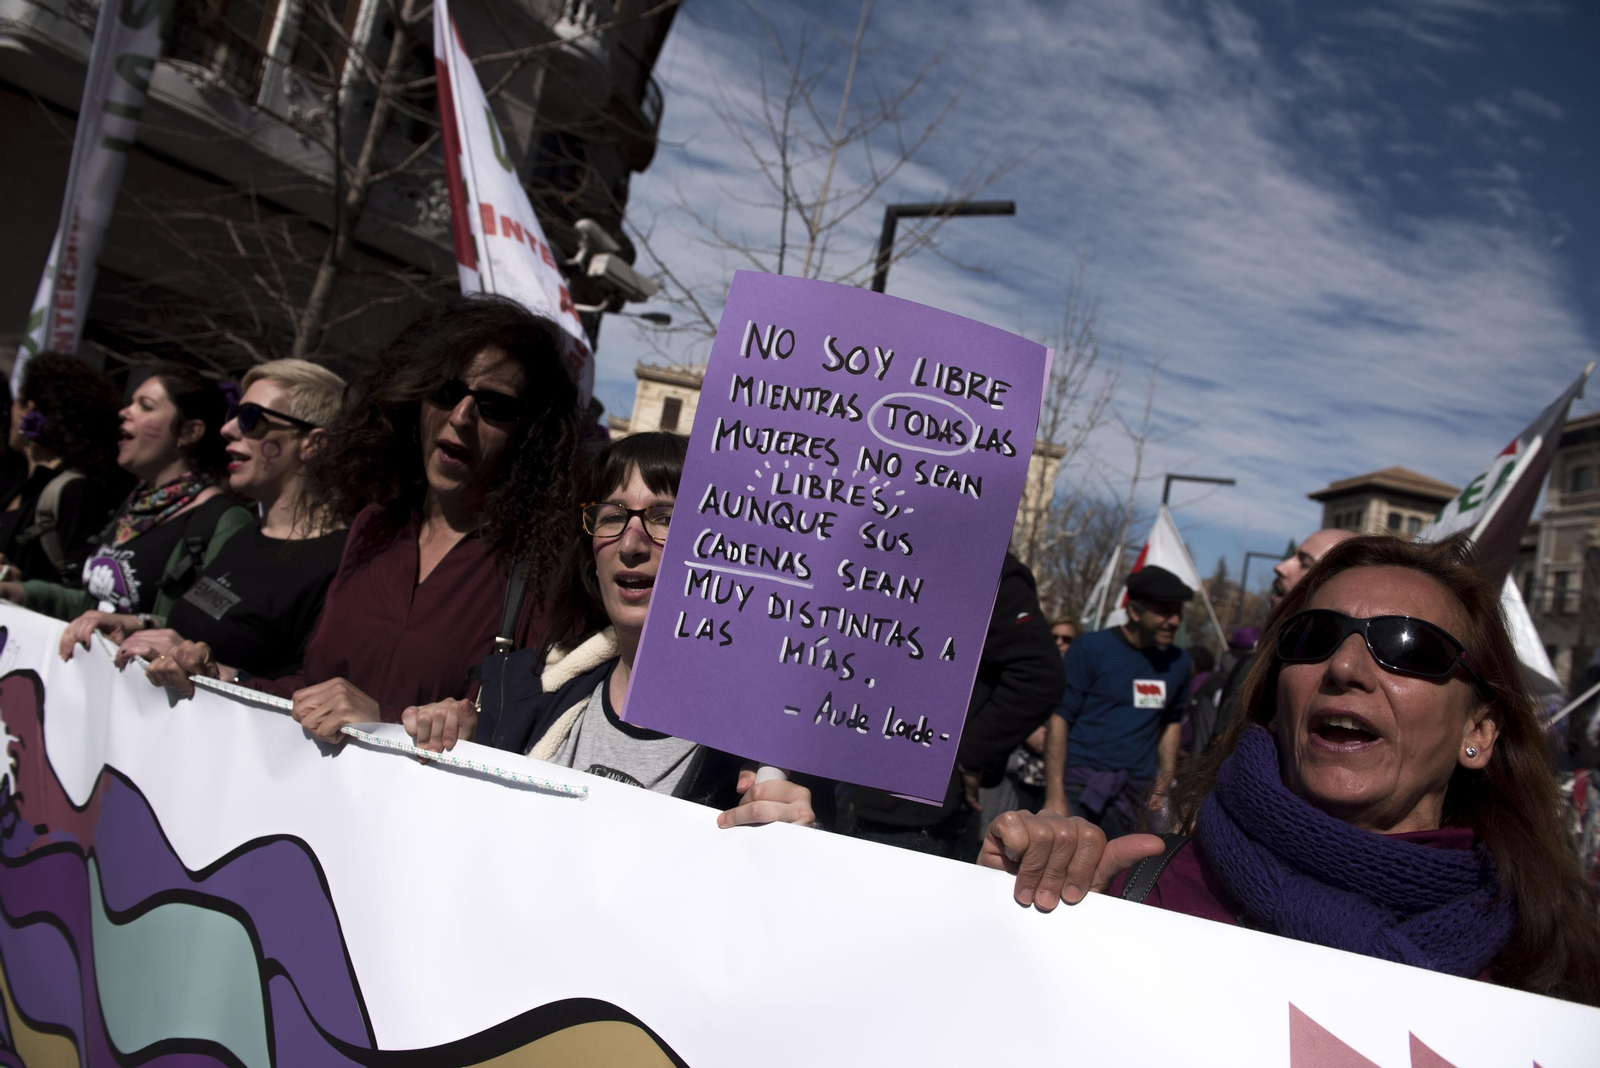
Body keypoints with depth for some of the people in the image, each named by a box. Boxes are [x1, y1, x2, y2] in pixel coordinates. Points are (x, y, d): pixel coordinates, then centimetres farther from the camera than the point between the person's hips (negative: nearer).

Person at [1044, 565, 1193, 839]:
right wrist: (1055, 796, -14)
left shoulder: (1177, 662, 12)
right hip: (1078, 786, -4)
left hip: (1133, 796, 5)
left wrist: (1163, 784, 13)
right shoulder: (1091, 649, -4)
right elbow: (1059, 721, -7)